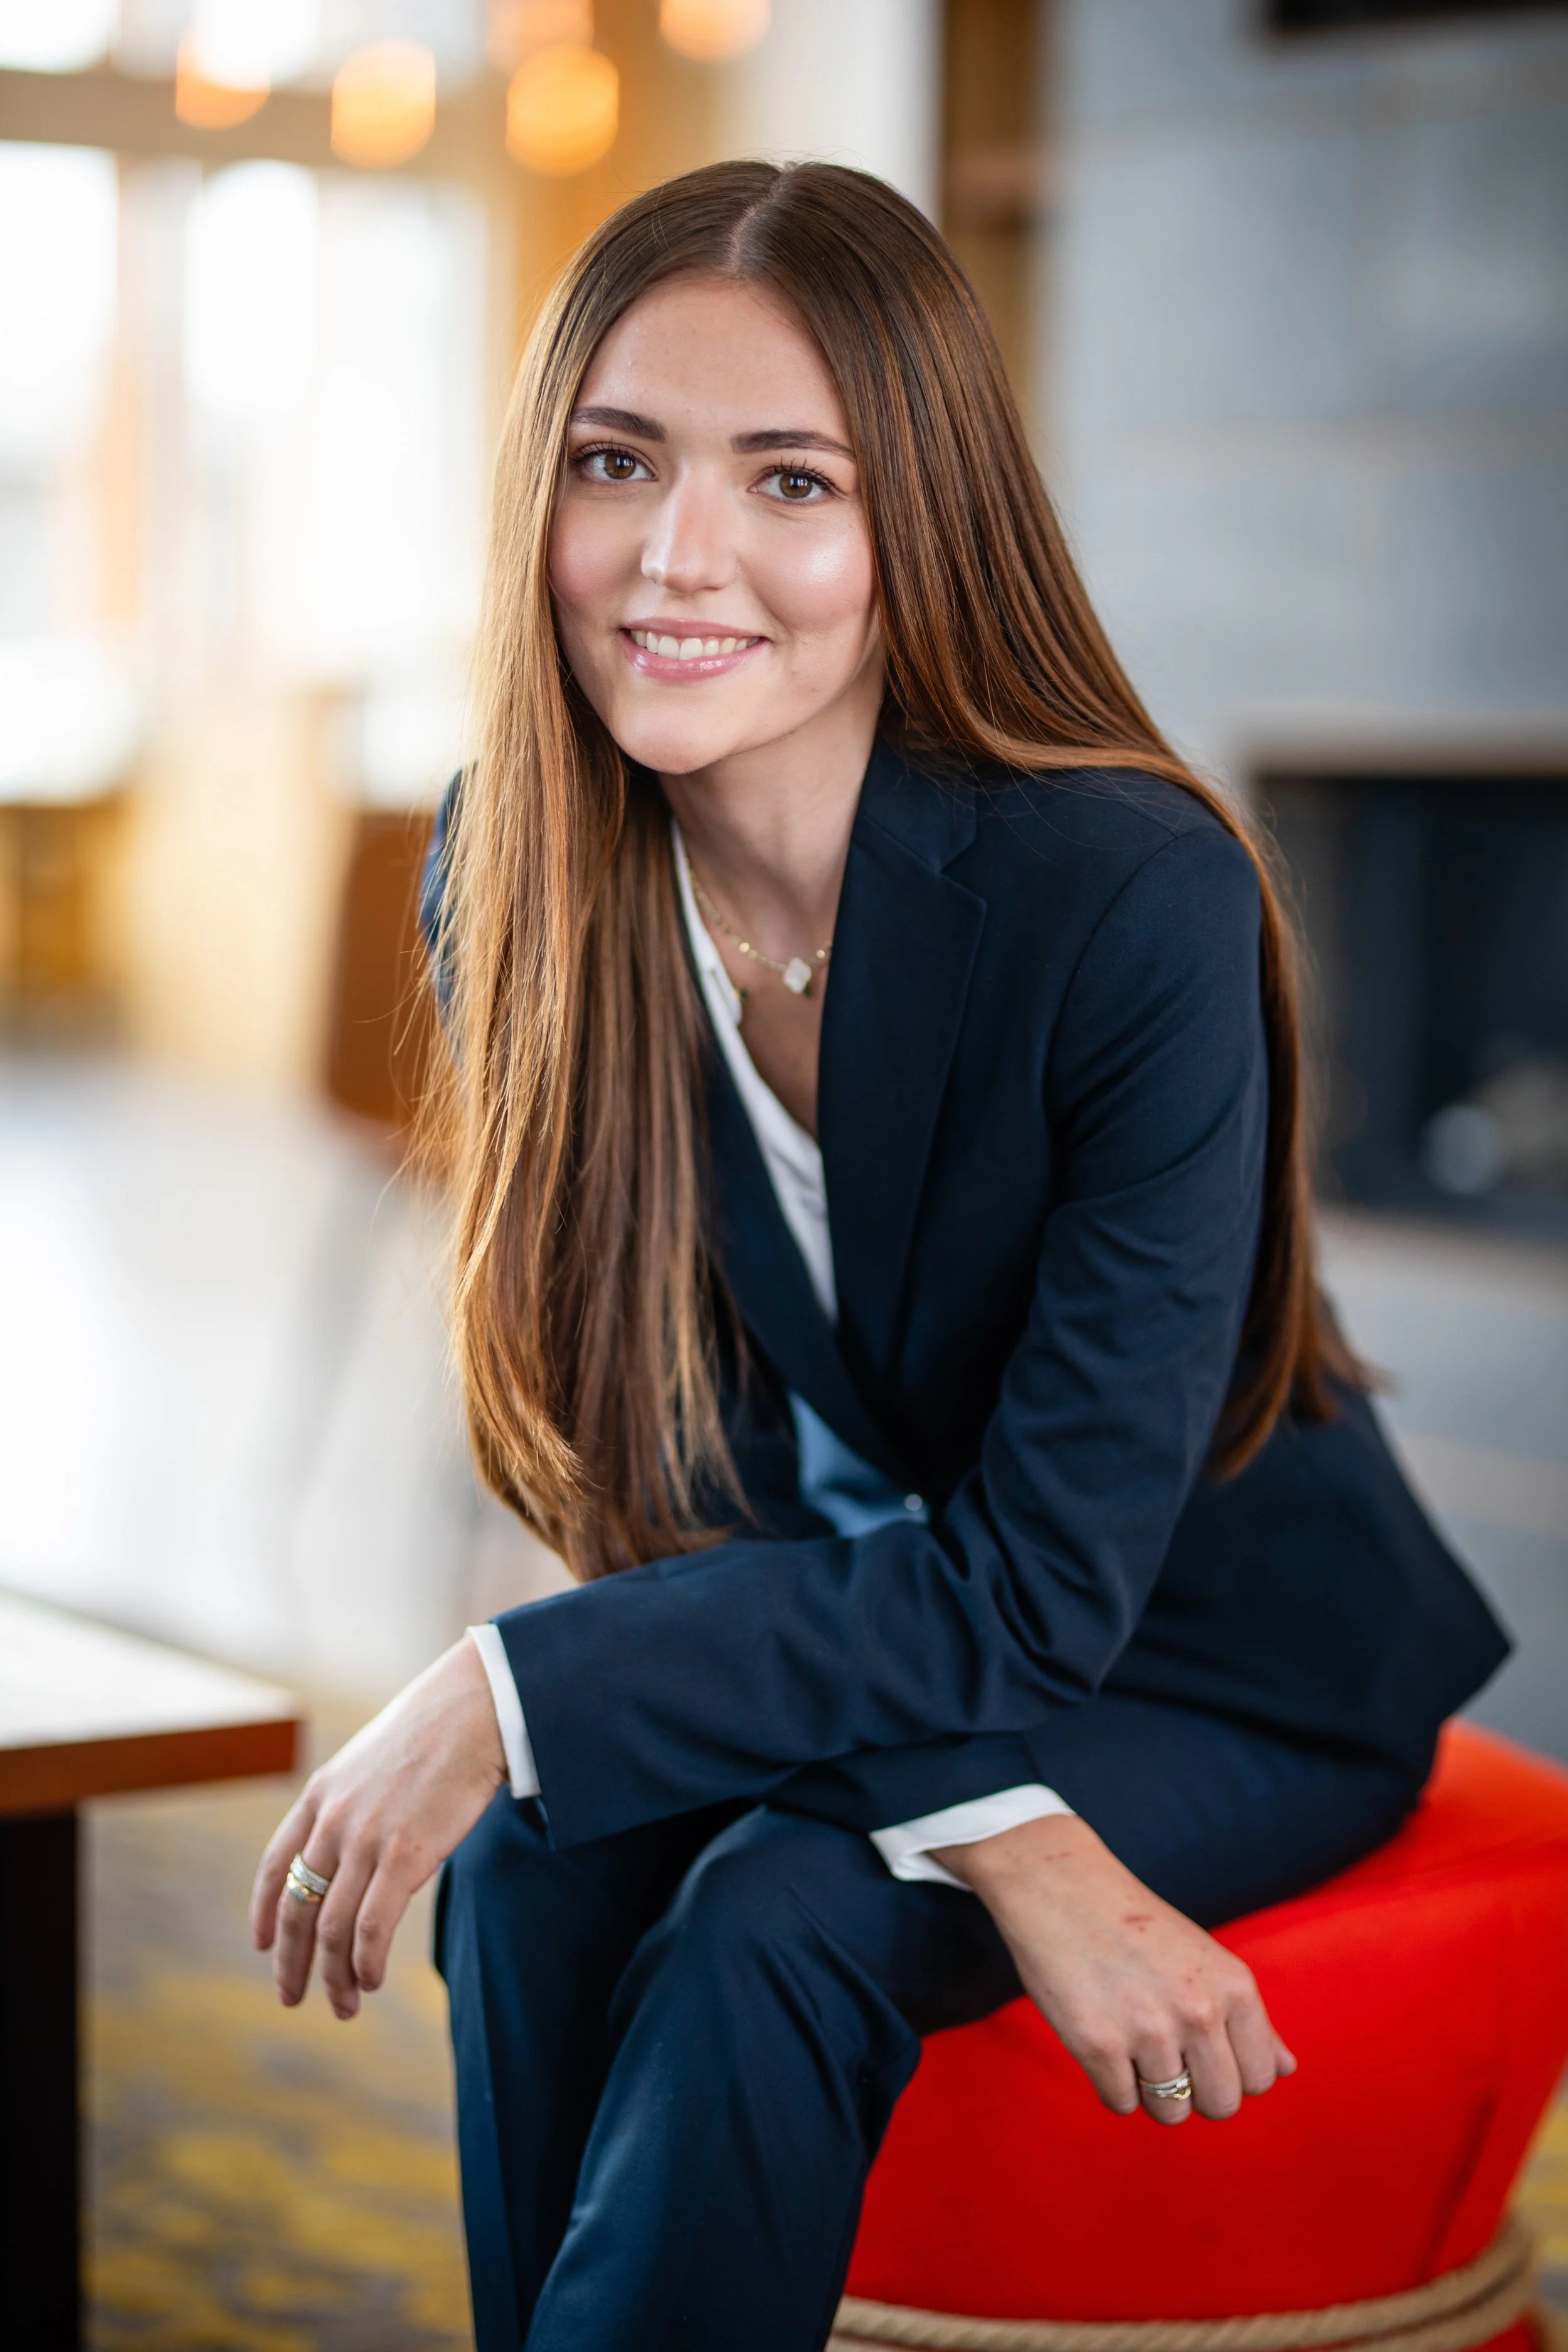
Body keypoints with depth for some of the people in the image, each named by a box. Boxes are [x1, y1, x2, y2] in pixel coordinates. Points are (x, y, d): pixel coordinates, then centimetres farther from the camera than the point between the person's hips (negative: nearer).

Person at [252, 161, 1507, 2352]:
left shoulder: (1133, 898, -29)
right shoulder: (519, 872, -14)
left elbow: (1044, 1576, -25)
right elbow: (661, 1481, -12)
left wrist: (513, 1696, -32)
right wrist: (1000, 1834, -27)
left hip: (1226, 1661, -4)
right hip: (877, 1616, 4)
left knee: (773, 1927, -28)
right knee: (537, 1860, -24)